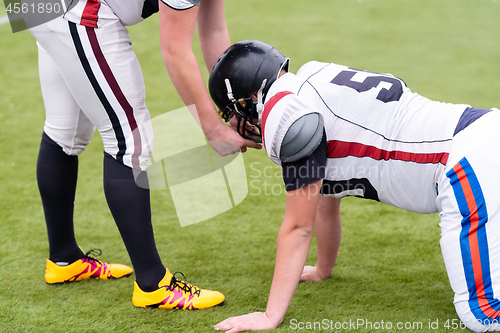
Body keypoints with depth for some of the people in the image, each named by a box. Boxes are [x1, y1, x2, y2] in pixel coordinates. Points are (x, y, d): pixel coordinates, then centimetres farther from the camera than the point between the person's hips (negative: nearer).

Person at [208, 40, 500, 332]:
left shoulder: (286, 111, -9)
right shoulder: (311, 88, 19)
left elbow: (298, 226, -4)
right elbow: (327, 205, 32)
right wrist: (323, 270, 45)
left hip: (471, 162, -10)